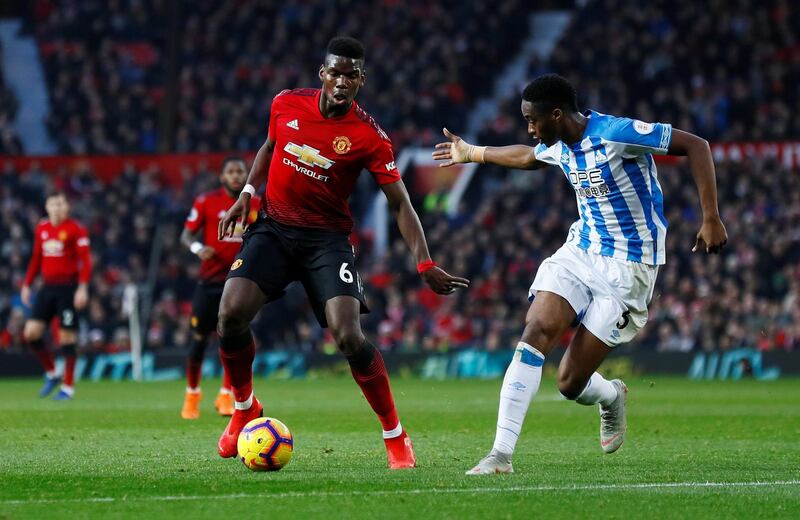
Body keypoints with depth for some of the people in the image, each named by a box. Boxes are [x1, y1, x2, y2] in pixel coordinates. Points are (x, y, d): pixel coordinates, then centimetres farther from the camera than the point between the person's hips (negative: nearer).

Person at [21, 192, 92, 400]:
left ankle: (68, 387, 7)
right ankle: (51, 374, 16)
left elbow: (85, 260, -11)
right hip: (48, 287, 6)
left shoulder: (76, 229, -7)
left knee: (67, 337, -3)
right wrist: (26, 285, 15)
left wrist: (83, 288, -19)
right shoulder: (41, 229, 11)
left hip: (68, 287, -6)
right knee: (31, 333, -3)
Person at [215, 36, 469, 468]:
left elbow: (400, 204, -10)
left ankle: (395, 436, -4)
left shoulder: (369, 137, -13)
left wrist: (425, 264, -20)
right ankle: (244, 409, 10)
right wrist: (247, 193, 7)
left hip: (327, 238, -3)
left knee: (348, 336, -20)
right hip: (272, 227, 3)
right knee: (231, 314, -17)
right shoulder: (286, 104, -3)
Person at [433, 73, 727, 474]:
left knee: (570, 383, -8)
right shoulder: (557, 147, 4)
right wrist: (471, 153, 42)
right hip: (580, 250, 6)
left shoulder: (617, 134, -21)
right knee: (535, 332, -19)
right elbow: (527, 157, 30)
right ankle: (501, 454, -16)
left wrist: (711, 220, -23)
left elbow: (695, 145, -19)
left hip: (627, 267, -6)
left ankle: (611, 397, 30)